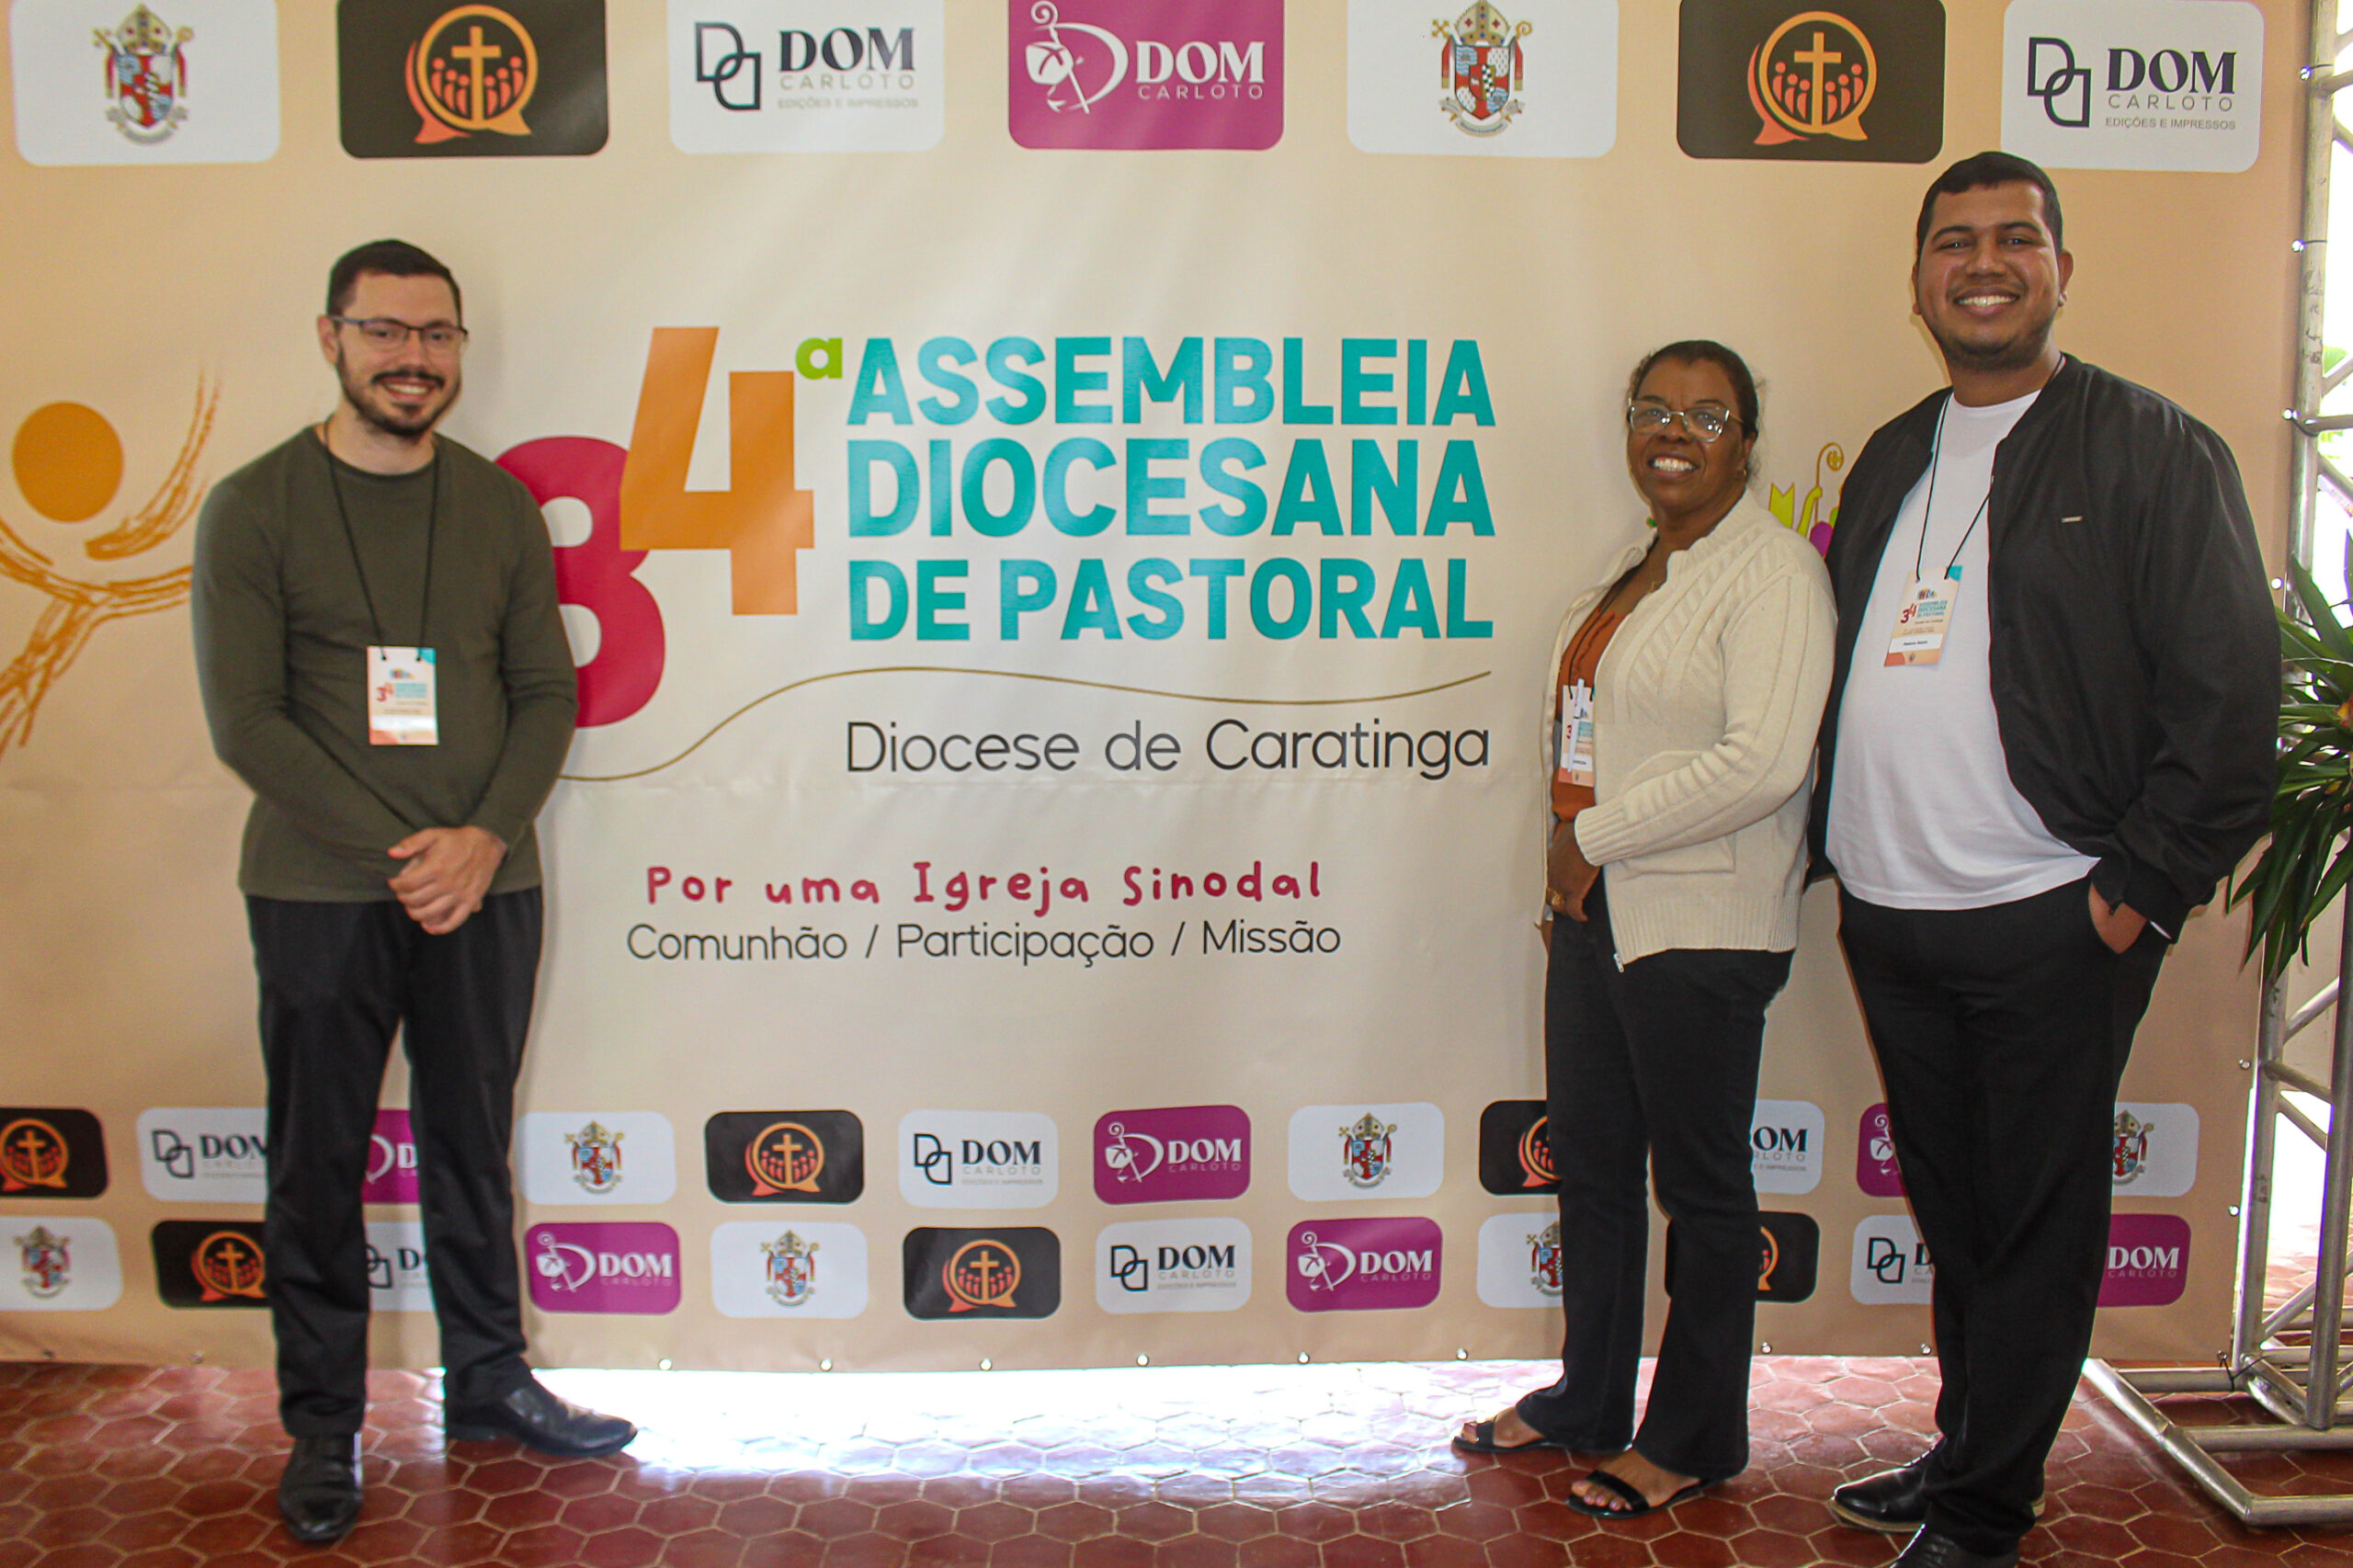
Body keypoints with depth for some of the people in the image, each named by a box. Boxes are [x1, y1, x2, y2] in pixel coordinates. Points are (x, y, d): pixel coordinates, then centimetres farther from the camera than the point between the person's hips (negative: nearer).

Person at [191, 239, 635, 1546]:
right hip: (320, 893, -2)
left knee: (471, 1147, 14)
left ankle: (487, 1378, 29)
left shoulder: (497, 506, 7)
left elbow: (547, 692, 5)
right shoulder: (255, 508, -2)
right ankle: (321, 1426, 21)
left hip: (483, 886, 3)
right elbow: (245, 719, -8)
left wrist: (484, 839, -10)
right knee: (318, 1167, 6)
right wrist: (399, 852, -14)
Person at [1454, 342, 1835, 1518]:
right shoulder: (1635, 566, 15)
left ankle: (1693, 1440, 21)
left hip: (1700, 929, -8)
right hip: (1594, 909, 9)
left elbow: (1762, 762, -22)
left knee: (1701, 1186, 5)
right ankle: (1589, 1400, 33)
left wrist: (1596, 835, -15)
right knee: (1589, 1163, 16)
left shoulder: (1772, 571, -12)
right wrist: (1574, 855, 8)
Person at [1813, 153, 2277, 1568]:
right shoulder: (1891, 462, 15)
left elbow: (2230, 692, -8)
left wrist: (2144, 886, -12)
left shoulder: (2153, 449, -4)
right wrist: (1844, 855, 12)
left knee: (2037, 1223, 5)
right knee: (1950, 1211, 17)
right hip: (1888, 920, 6)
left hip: (2050, 923, -6)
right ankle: (1964, 1451, 32)